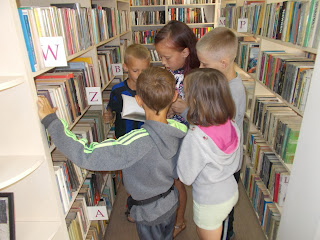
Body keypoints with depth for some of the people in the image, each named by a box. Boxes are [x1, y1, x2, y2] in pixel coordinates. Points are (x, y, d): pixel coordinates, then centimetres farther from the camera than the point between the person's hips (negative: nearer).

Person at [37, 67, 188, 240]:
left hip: (149, 211, -5)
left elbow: (87, 155, -43)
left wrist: (51, 120, -35)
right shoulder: (180, 129, -20)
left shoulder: (138, 142, -40)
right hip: (171, 202, 5)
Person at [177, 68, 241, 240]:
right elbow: (235, 165, 0)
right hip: (231, 192, 6)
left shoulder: (195, 137, -35)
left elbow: (186, 178, -20)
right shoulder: (231, 125, -15)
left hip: (210, 203, -6)